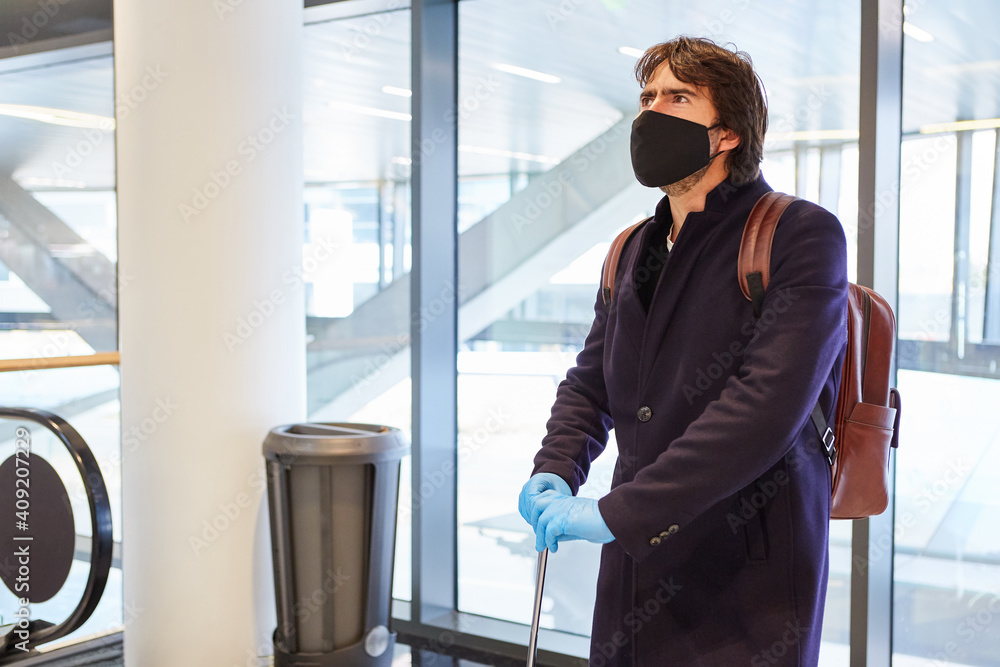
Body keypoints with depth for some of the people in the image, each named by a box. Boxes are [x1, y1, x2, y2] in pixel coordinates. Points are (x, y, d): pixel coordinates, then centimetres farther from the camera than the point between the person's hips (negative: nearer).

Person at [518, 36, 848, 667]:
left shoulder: (802, 235, -11)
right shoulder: (632, 252, 12)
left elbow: (766, 406, -22)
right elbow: (590, 383, 17)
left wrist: (618, 511, -24)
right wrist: (552, 473, -4)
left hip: (746, 585, -6)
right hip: (634, 570, 6)